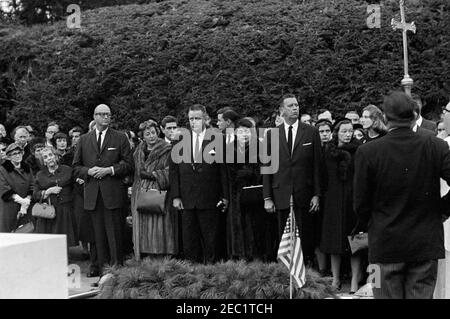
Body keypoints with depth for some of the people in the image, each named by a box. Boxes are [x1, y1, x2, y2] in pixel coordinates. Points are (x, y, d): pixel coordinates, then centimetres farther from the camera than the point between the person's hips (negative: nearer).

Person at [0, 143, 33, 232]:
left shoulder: (27, 169, 11)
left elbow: (31, 189, 6)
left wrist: (25, 204, -9)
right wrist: (21, 201, -17)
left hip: (26, 209, 4)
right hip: (8, 209, -4)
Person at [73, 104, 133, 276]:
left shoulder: (120, 138, 7)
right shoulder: (84, 140, 14)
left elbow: (128, 164, 2)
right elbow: (76, 167, 14)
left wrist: (110, 170, -11)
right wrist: (88, 171, -6)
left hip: (113, 194, -2)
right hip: (92, 195, 3)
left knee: (114, 235, -4)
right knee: (99, 236, 5)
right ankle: (103, 273, 11)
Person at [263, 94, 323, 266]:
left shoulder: (311, 132, 4)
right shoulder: (272, 134, 7)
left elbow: (317, 165, 3)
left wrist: (316, 194, -3)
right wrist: (267, 198, 0)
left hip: (304, 194, -1)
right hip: (281, 196, 1)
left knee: (306, 237, 1)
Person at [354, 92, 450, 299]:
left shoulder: (367, 152, -11)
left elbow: (361, 203, -5)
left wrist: (364, 226, 13)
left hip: (385, 245, -1)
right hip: (426, 243, 1)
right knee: (421, 294, 9)